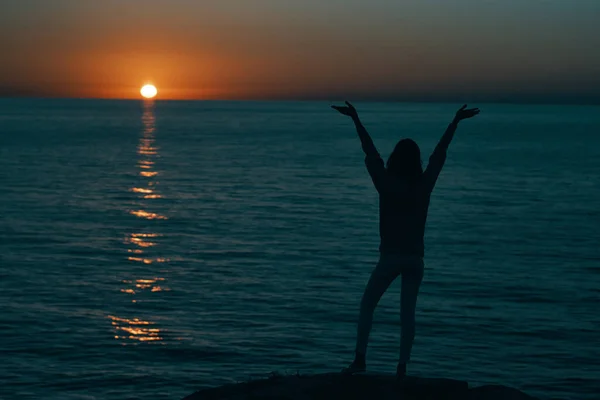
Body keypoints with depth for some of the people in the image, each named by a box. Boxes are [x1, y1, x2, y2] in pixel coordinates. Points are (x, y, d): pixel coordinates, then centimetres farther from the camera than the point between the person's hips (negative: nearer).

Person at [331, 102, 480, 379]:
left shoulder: (387, 185, -9)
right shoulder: (424, 185, -1)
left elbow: (370, 152, -5)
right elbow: (440, 153, 8)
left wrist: (356, 119, 1)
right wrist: (456, 121, 18)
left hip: (391, 257, -3)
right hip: (415, 258, 3)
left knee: (367, 305, 9)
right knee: (407, 313, 7)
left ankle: (360, 359, 0)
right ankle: (402, 367, 3)